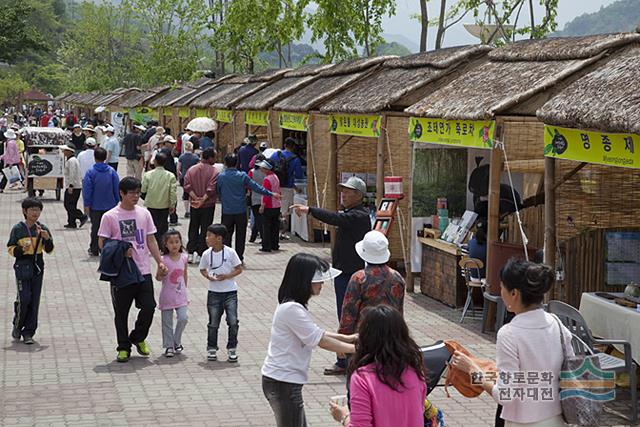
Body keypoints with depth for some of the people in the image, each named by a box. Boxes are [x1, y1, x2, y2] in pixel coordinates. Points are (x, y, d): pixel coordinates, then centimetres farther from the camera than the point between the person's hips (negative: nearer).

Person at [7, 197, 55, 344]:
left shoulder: (42, 228, 4)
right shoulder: (18, 229, -2)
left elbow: (49, 250, 4)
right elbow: (11, 249, 2)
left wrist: (47, 238, -14)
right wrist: (21, 249, -17)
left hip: (38, 267, 3)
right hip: (23, 266, -3)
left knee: (34, 300, 2)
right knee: (24, 298, -9)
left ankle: (28, 332, 10)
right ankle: (17, 325, 16)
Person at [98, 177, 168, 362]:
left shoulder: (144, 213, 7)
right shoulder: (110, 216, -4)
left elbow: (151, 240, 11)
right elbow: (102, 243, -3)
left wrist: (160, 262, 1)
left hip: (143, 270, 3)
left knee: (149, 307, -2)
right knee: (121, 311, 5)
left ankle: (138, 338, 24)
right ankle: (124, 348, 17)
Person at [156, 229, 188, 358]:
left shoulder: (183, 257, 1)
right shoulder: (163, 260, -10)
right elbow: (158, 278, -5)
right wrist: (161, 274, -26)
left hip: (180, 295, 2)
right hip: (167, 296, -2)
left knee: (183, 318, -9)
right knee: (167, 322, 4)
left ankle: (176, 342, 13)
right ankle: (169, 346, 15)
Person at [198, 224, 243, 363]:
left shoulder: (230, 252, -10)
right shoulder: (207, 254, -2)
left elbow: (239, 269, -3)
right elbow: (202, 269, 11)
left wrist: (227, 276, -18)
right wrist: (208, 276, -10)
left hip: (230, 292, -2)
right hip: (214, 293, 2)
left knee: (233, 322, -6)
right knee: (213, 323, 7)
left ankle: (232, 349, 8)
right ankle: (212, 349, 21)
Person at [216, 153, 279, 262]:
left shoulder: (221, 177, -5)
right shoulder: (242, 176, -4)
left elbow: (218, 192, 6)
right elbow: (256, 187, -3)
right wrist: (271, 194, 4)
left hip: (227, 211, 0)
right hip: (241, 211, 0)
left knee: (226, 235, 7)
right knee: (240, 236, 10)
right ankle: (239, 257, 12)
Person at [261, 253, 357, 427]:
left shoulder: (292, 306, 9)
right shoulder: (292, 309, -23)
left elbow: (314, 333, 18)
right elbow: (321, 341, -20)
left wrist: (345, 338, 11)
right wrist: (355, 349, -12)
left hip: (282, 381, 10)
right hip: (283, 383, -10)